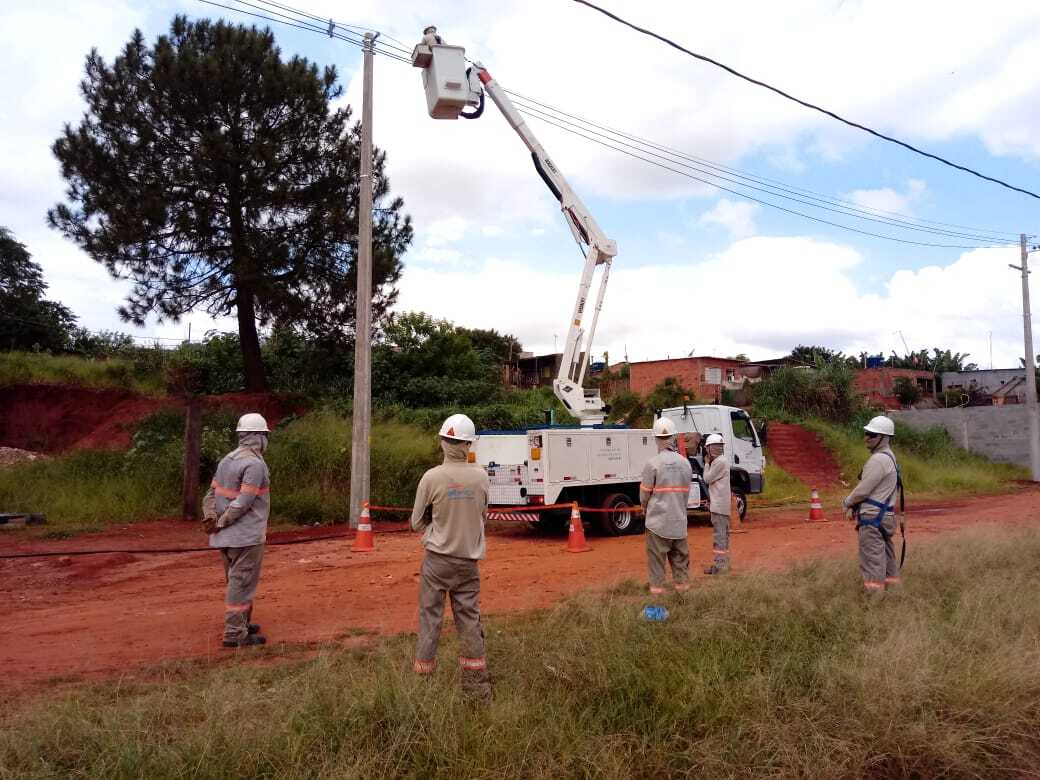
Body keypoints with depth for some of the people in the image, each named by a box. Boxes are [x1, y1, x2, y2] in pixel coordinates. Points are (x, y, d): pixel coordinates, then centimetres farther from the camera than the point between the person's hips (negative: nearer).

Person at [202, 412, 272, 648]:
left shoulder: (227, 460, 10)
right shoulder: (255, 464, -17)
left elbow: (211, 494, 7)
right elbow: (243, 502, -20)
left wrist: (211, 517, -6)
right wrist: (221, 523, -12)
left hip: (226, 537, 9)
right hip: (246, 535, -9)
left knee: (237, 582, 20)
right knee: (242, 584, -2)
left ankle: (241, 624, 33)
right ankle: (234, 633, 3)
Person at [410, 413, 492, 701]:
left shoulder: (431, 477, -12)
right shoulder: (481, 477, -6)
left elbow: (417, 522, -2)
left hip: (437, 559, -2)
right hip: (469, 559, 2)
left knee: (430, 618, 8)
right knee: (469, 620, 12)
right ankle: (478, 688, 18)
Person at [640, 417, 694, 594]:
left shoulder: (652, 463, -14)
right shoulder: (685, 463, 0)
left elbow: (644, 493, -7)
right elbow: (686, 493, 8)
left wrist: (645, 509, 13)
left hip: (658, 517, -4)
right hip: (679, 518, 4)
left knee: (656, 554, 4)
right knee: (680, 553, 16)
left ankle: (657, 585, 6)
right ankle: (682, 583, 22)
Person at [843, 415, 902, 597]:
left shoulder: (878, 459, -18)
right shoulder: (889, 456, 16)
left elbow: (863, 489, -18)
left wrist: (847, 502, 0)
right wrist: (855, 506, 13)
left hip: (873, 517, -10)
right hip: (885, 516, 10)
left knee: (871, 559, -8)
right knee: (886, 555, 16)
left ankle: (874, 595, -7)